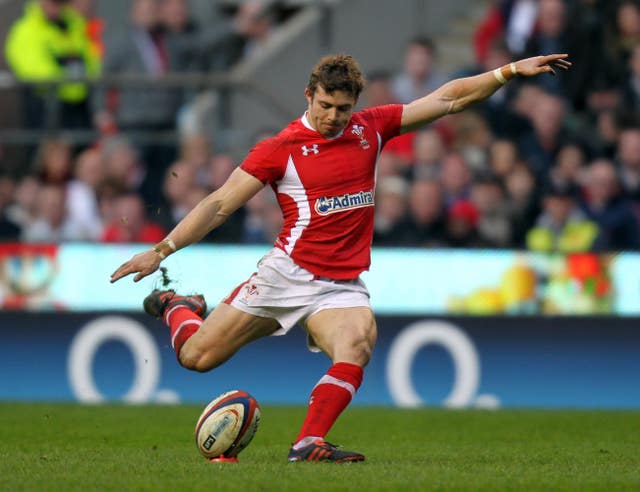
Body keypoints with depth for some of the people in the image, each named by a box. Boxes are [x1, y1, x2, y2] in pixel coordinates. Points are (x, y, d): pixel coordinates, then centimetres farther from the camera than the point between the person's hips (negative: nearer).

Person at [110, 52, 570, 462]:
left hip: (343, 287, 2)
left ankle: (309, 444, -27)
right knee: (198, 356, 0)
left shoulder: (370, 128, 6)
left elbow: (449, 99, 10)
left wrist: (510, 71, 4)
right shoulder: (280, 148, -5)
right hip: (287, 273, -2)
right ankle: (177, 305, 33)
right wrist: (161, 250, -13)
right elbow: (220, 204, -6)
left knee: (356, 349, -30)